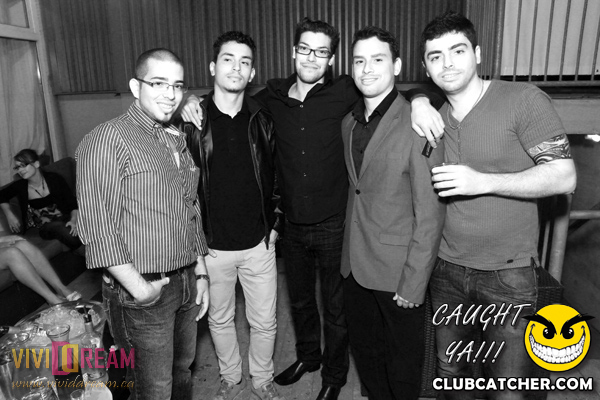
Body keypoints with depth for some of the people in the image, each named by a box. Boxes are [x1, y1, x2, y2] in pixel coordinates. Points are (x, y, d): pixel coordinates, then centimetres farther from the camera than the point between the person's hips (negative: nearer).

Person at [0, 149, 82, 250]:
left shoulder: (53, 178, 0)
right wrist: (9, 215, 9)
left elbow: (72, 201, 1)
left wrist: (74, 220, -16)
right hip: (45, 226, 0)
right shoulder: (20, 186, 3)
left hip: (65, 218, 0)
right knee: (59, 227, -36)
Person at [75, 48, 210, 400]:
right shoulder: (108, 140, -14)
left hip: (187, 284, 7)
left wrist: (201, 272, 12)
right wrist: (138, 288, -19)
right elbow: (97, 227, -19)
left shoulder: (178, 140, 11)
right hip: (143, 293, -7)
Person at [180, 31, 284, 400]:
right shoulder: (191, 120, -7)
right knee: (220, 320, 18)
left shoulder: (262, 120, 0)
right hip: (211, 246, -1)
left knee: (265, 322, 13)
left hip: (259, 243, 1)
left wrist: (274, 223, 5)